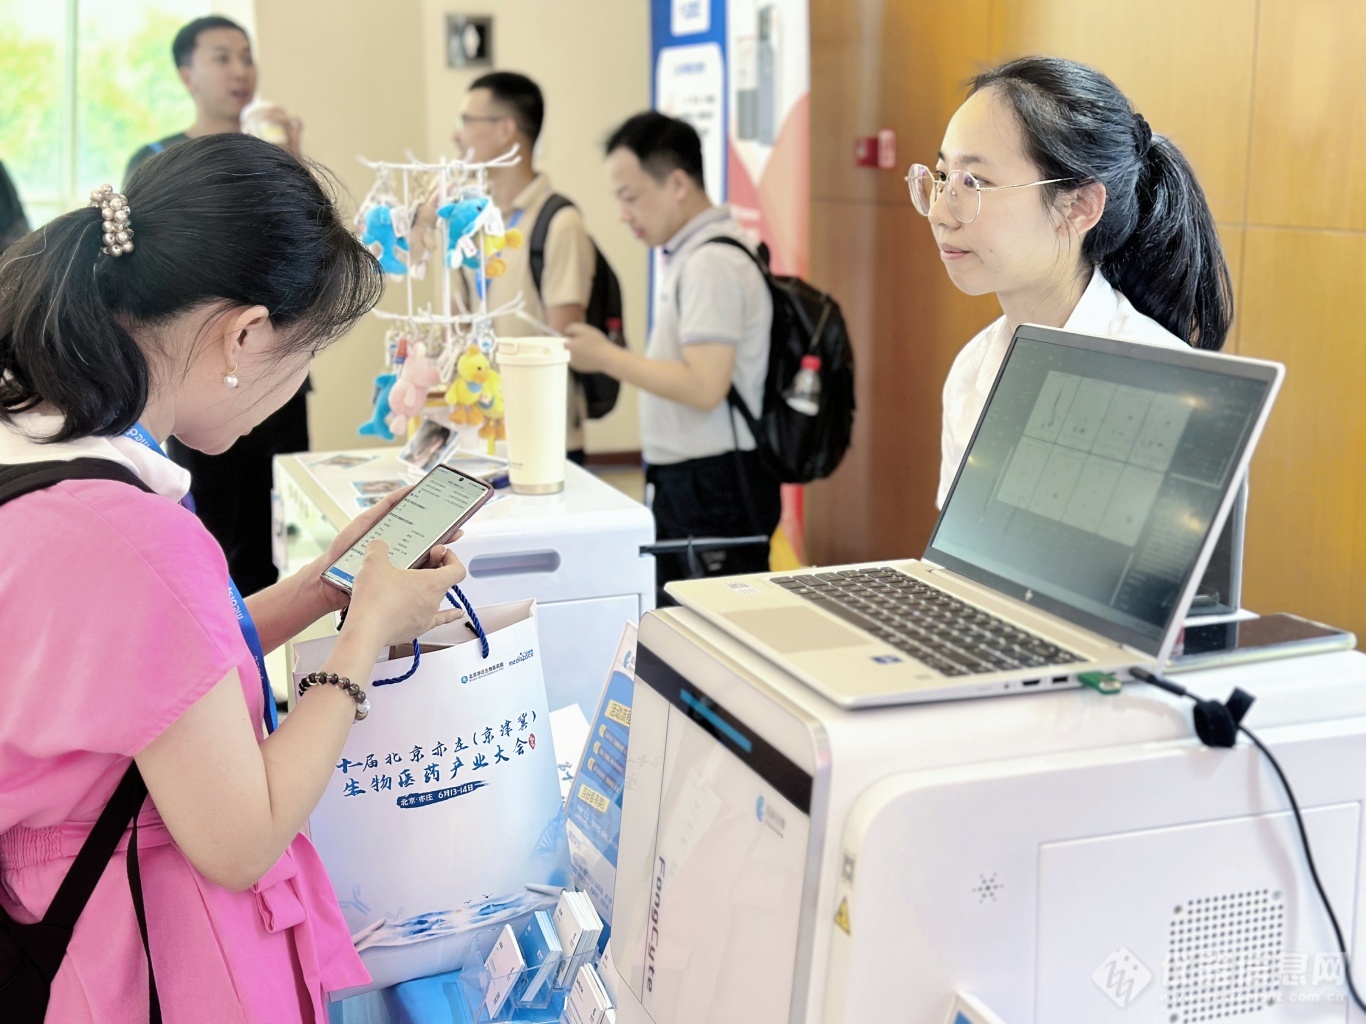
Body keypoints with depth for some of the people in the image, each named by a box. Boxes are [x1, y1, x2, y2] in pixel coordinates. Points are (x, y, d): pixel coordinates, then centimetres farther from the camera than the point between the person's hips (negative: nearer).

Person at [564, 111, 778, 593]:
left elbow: (704, 386, -23)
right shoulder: (693, 253, 15)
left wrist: (606, 357, -15)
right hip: (687, 481, 10)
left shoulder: (711, 263, -16)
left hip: (712, 487, -10)